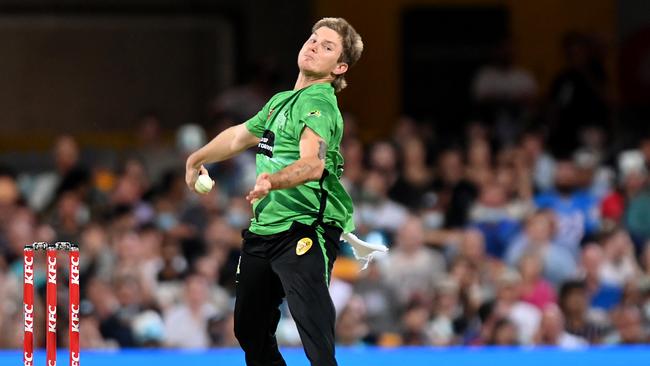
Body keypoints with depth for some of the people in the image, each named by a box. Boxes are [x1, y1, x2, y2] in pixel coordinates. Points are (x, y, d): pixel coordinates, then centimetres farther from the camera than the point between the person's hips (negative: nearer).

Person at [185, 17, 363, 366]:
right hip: (262, 229, 10)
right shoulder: (280, 101, 18)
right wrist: (197, 158, 49)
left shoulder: (319, 103, -11)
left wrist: (273, 180, -47)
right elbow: (239, 135, 38)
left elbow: (313, 165, -30)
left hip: (304, 230, -10)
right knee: (249, 331, 17)